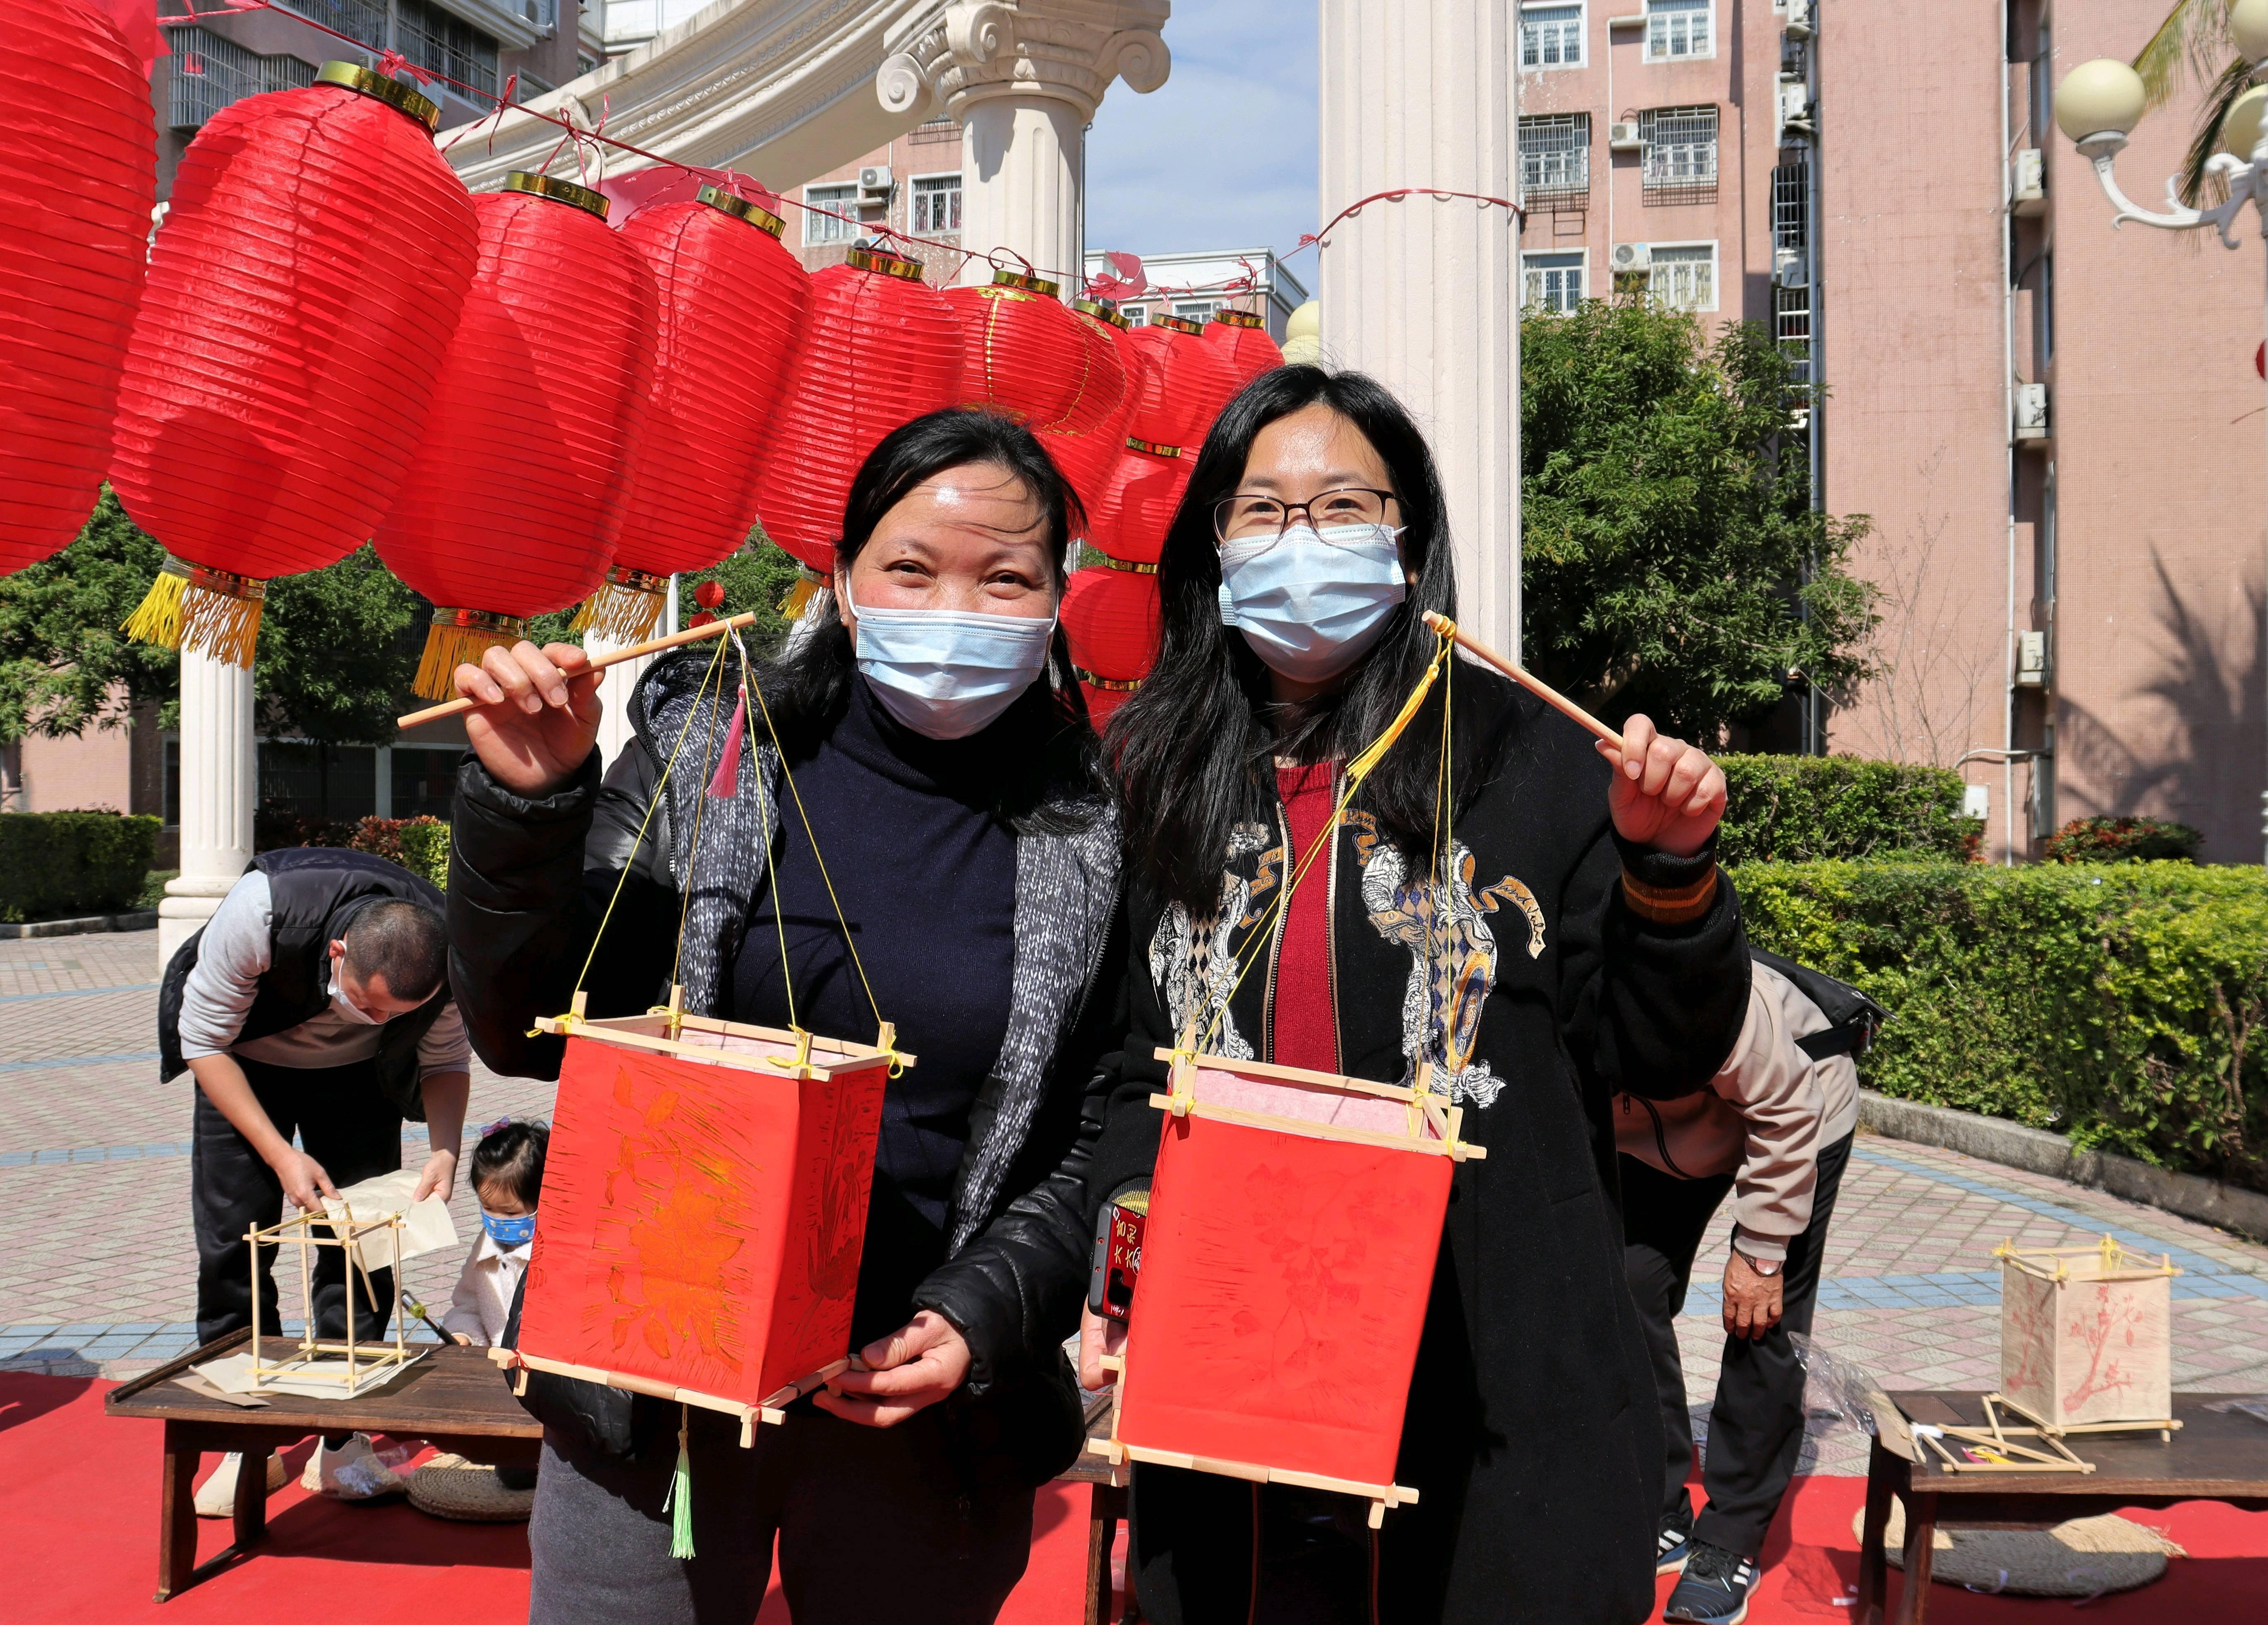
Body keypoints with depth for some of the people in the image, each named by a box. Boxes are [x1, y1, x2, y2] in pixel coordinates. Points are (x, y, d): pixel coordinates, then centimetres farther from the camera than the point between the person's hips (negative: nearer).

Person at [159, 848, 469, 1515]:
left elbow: (447, 1062, -10)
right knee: (233, 1241, -8)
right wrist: (280, 1154, -31)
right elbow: (204, 1042, -24)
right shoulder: (258, 914, -40)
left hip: (356, 1073, 1)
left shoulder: (450, 962, -32)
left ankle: (341, 1440, 2)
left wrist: (444, 1150, -29)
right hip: (243, 1063, -1)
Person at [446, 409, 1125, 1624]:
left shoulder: (1086, 841, -2)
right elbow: (528, 1037, -3)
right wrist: (526, 809, -16)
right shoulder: (709, 752, -4)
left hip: (920, 1406, 1)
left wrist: (978, 1318, -11)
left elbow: (1087, 1147, 3)